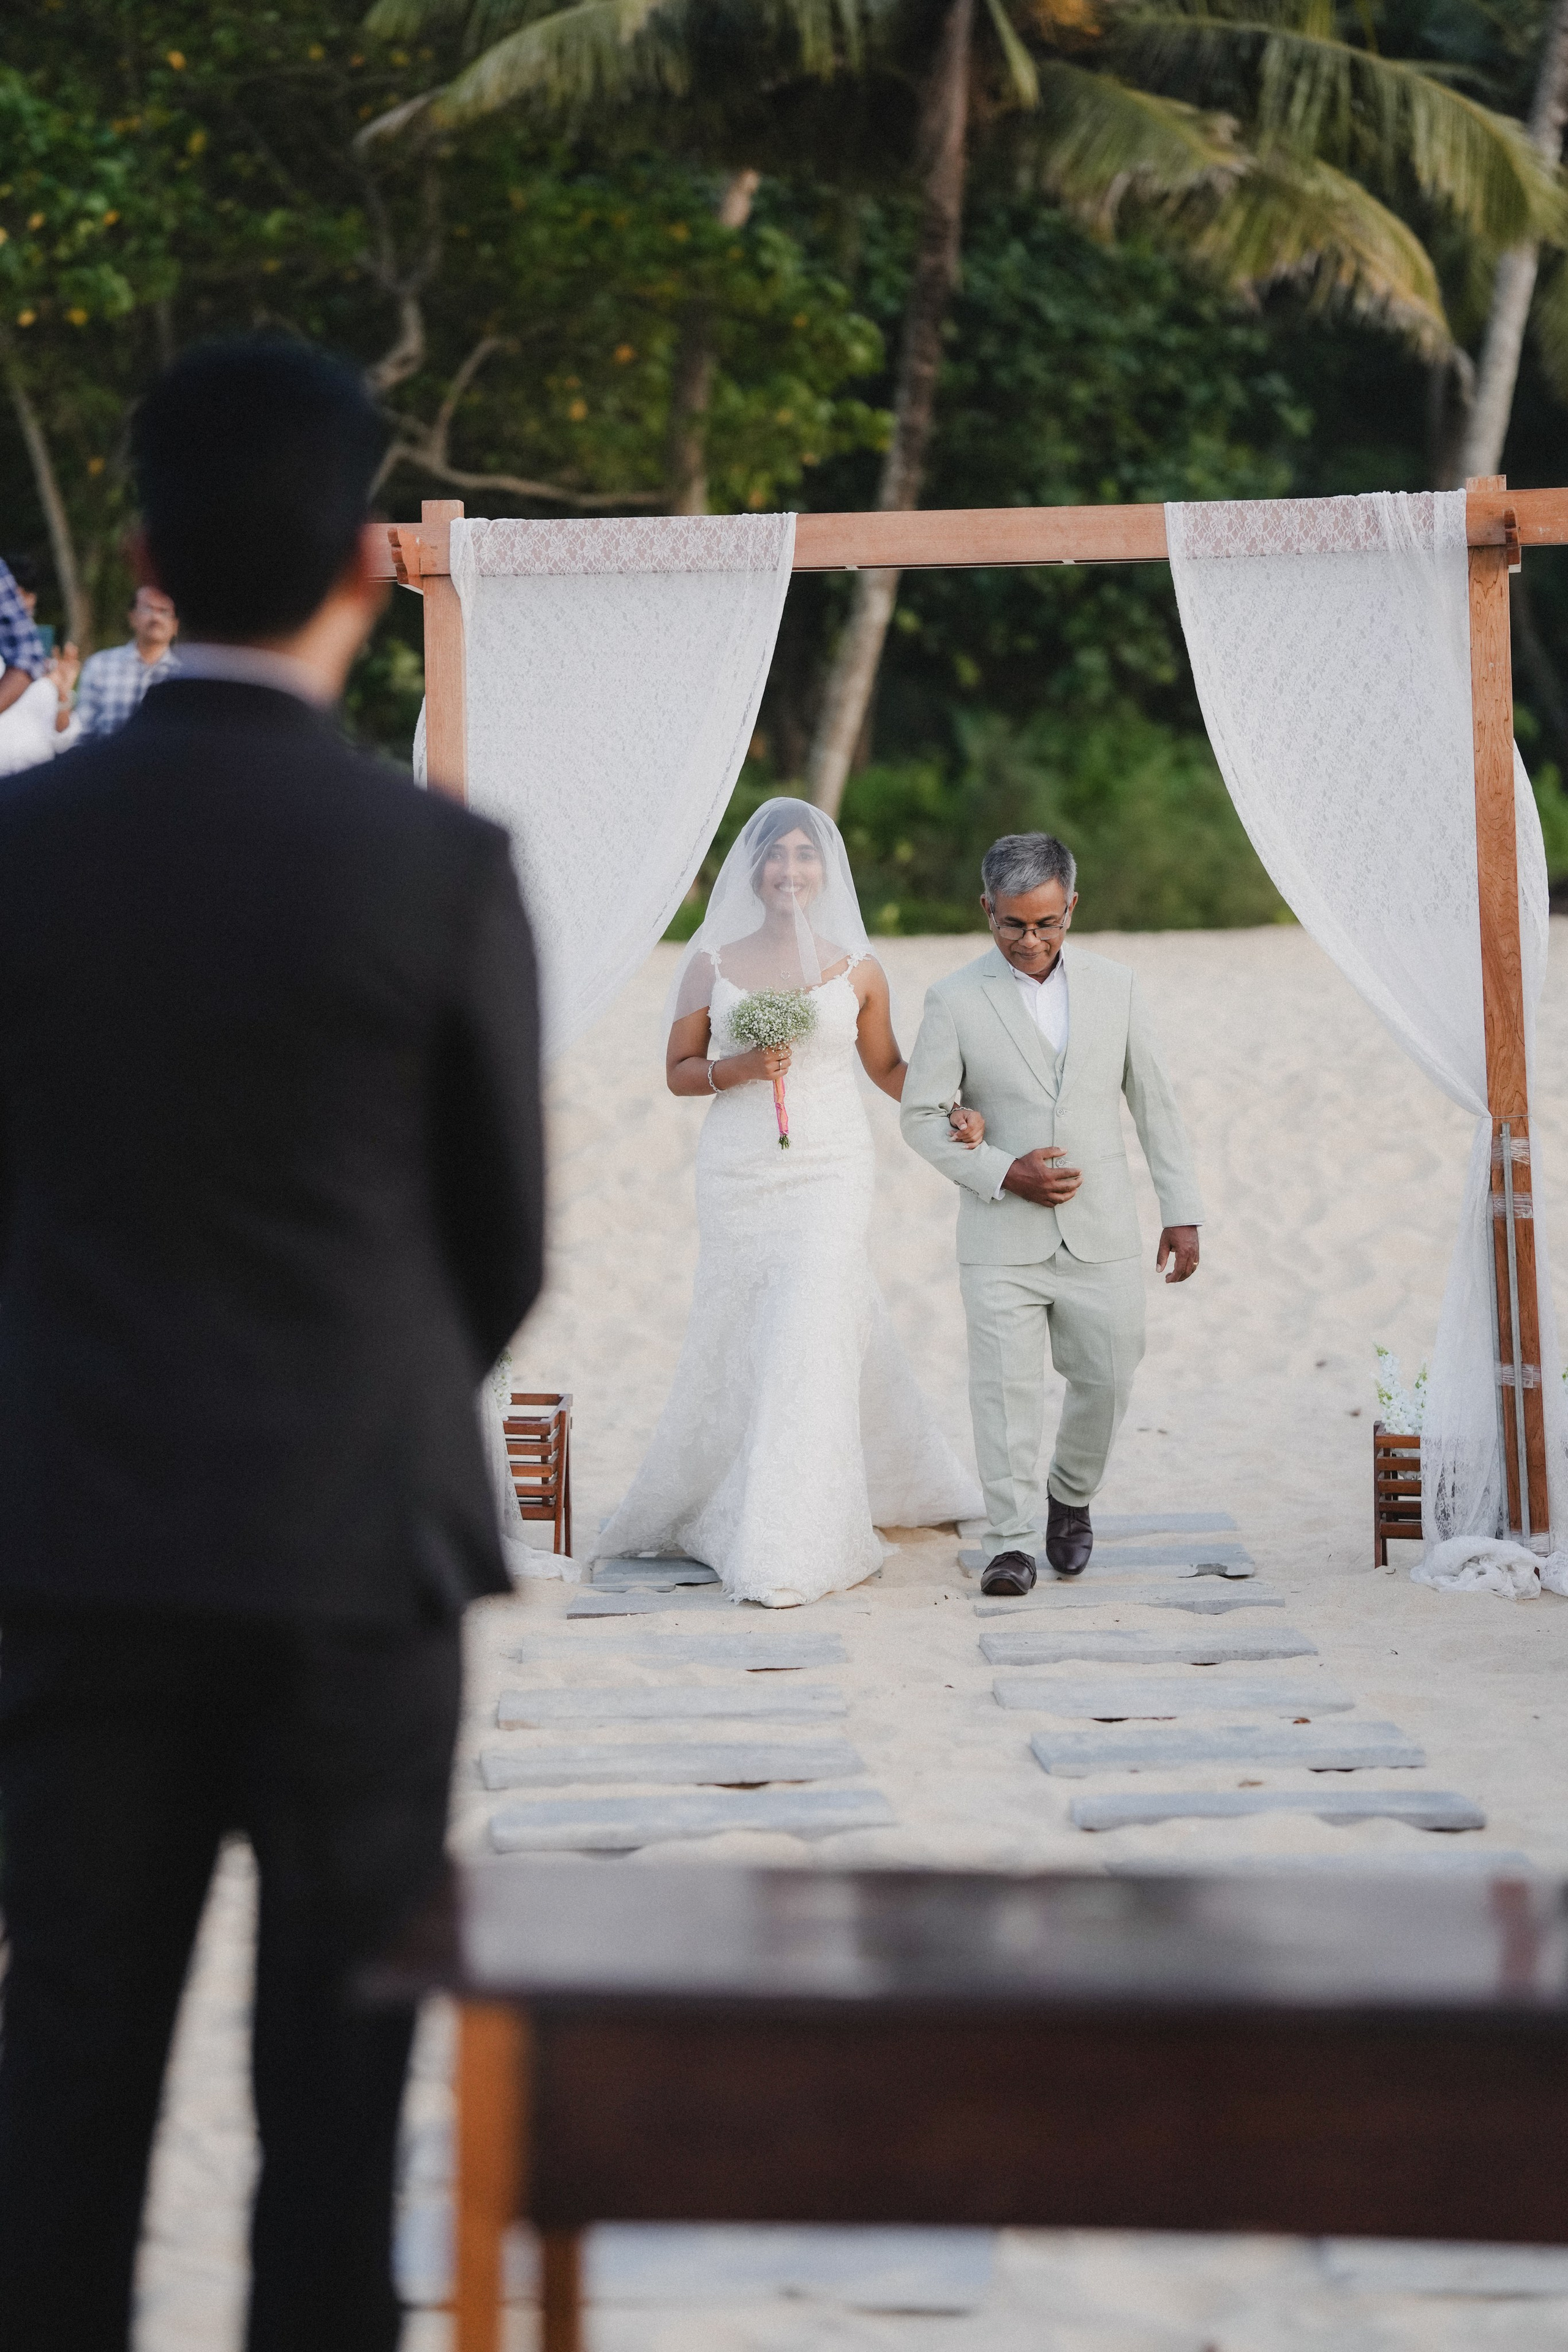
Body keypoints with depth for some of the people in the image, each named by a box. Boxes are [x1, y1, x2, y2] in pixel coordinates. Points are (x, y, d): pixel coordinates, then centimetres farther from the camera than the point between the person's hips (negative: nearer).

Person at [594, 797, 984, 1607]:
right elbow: (678, 1070, 7)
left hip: (828, 1169, -1)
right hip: (737, 1170, 1)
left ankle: (787, 1551, -8)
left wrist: (948, 1112, -1)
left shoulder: (855, 969, 4)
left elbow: (885, 1065, 14)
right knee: (741, 1340, 6)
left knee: (810, 1337, -10)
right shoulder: (712, 964, 3)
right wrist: (740, 1068, -12)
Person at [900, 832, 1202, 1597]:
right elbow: (922, 1116, -2)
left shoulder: (1113, 986, 5)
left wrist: (1181, 1211, 8)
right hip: (1002, 1240, -2)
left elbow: (1154, 1102, 10)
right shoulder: (955, 1000, -3)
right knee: (1005, 1388, -6)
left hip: (1102, 1238, 2)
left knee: (1106, 1379, 6)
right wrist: (1004, 1173, -14)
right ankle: (1012, 1542, 2)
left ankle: (1071, 1498, 32)